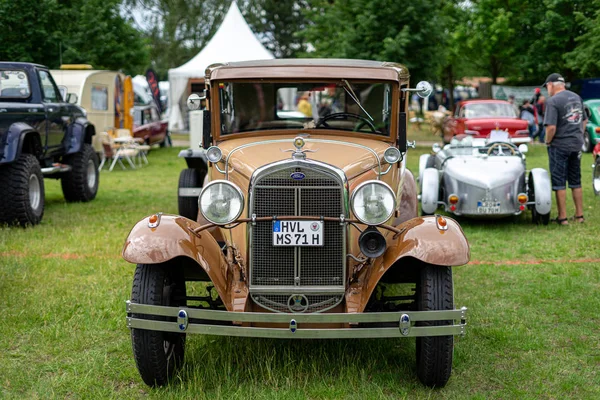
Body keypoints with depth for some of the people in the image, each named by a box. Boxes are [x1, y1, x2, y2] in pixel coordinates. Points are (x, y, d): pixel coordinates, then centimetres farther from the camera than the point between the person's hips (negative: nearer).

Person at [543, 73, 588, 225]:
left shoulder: (553, 101, -15)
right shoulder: (577, 97, 9)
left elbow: (551, 127, -22)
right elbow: (584, 120, 15)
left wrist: (548, 141, -6)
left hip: (559, 145, -7)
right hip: (577, 144, 7)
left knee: (559, 182, 1)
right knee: (576, 182, 15)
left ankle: (562, 218, 3)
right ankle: (579, 215, 19)